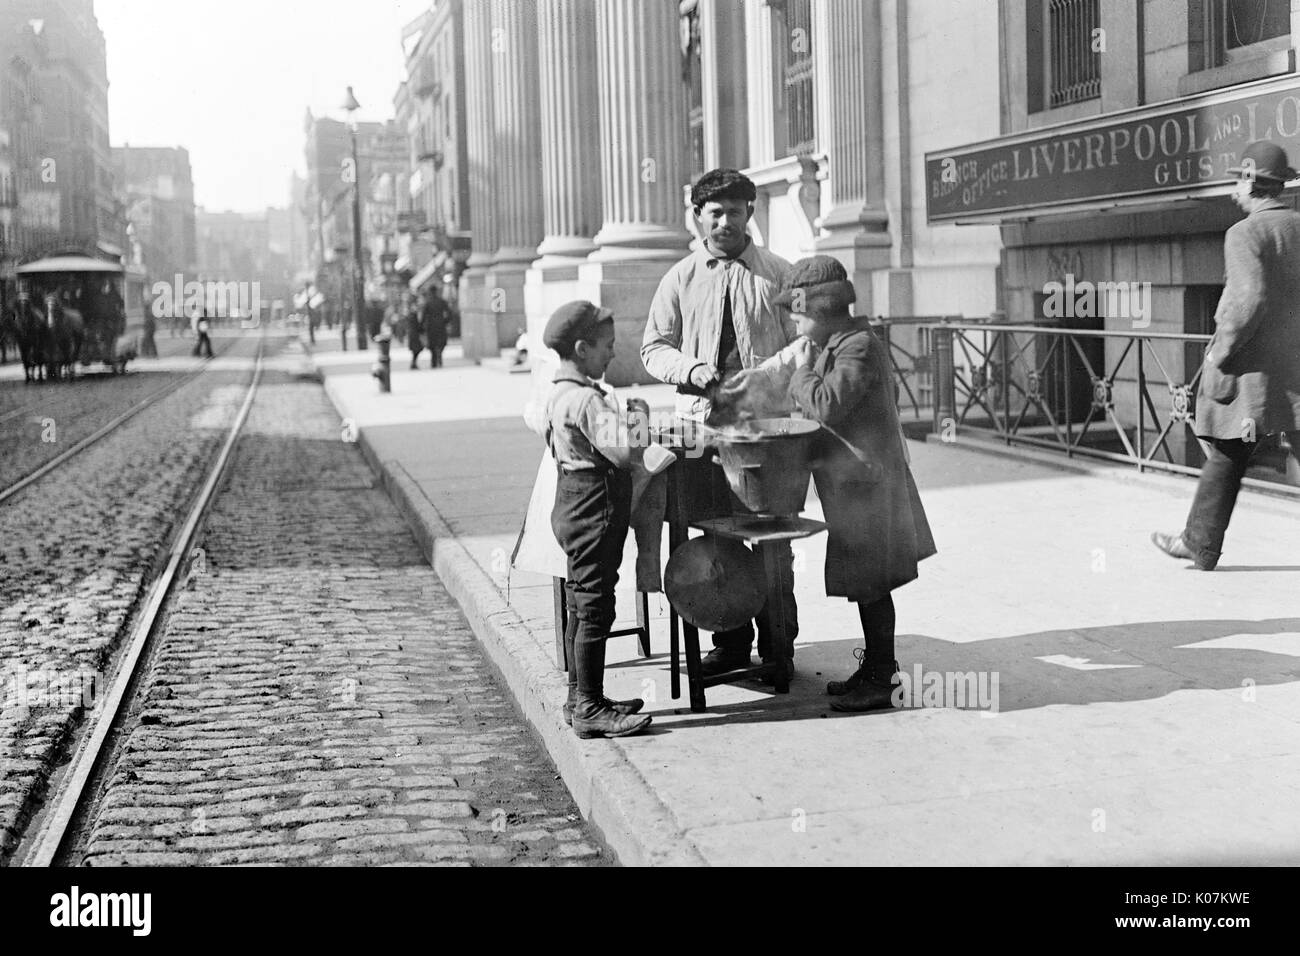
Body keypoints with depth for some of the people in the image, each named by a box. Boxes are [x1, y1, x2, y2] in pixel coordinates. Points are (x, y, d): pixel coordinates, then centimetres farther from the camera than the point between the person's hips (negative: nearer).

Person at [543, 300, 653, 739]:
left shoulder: (558, 394, 10)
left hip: (572, 505, 11)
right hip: (595, 509, -11)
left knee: (581, 607, 17)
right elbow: (626, 452, -30)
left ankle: (580, 698, 26)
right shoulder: (586, 400, -22)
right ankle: (590, 709, 1)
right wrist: (639, 415, -13)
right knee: (595, 608, -5)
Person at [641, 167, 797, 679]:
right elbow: (654, 348, 10)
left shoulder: (778, 273, 4)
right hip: (702, 419, 2)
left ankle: (777, 645, 12)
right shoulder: (680, 279, 8)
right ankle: (730, 642, 17)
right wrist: (692, 369, -10)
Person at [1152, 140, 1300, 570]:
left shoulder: (1244, 235, -13)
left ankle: (1200, 545, 19)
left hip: (1252, 368, -5)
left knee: (1225, 458, 8)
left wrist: (1219, 352, -15)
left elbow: (1251, 299, -24)